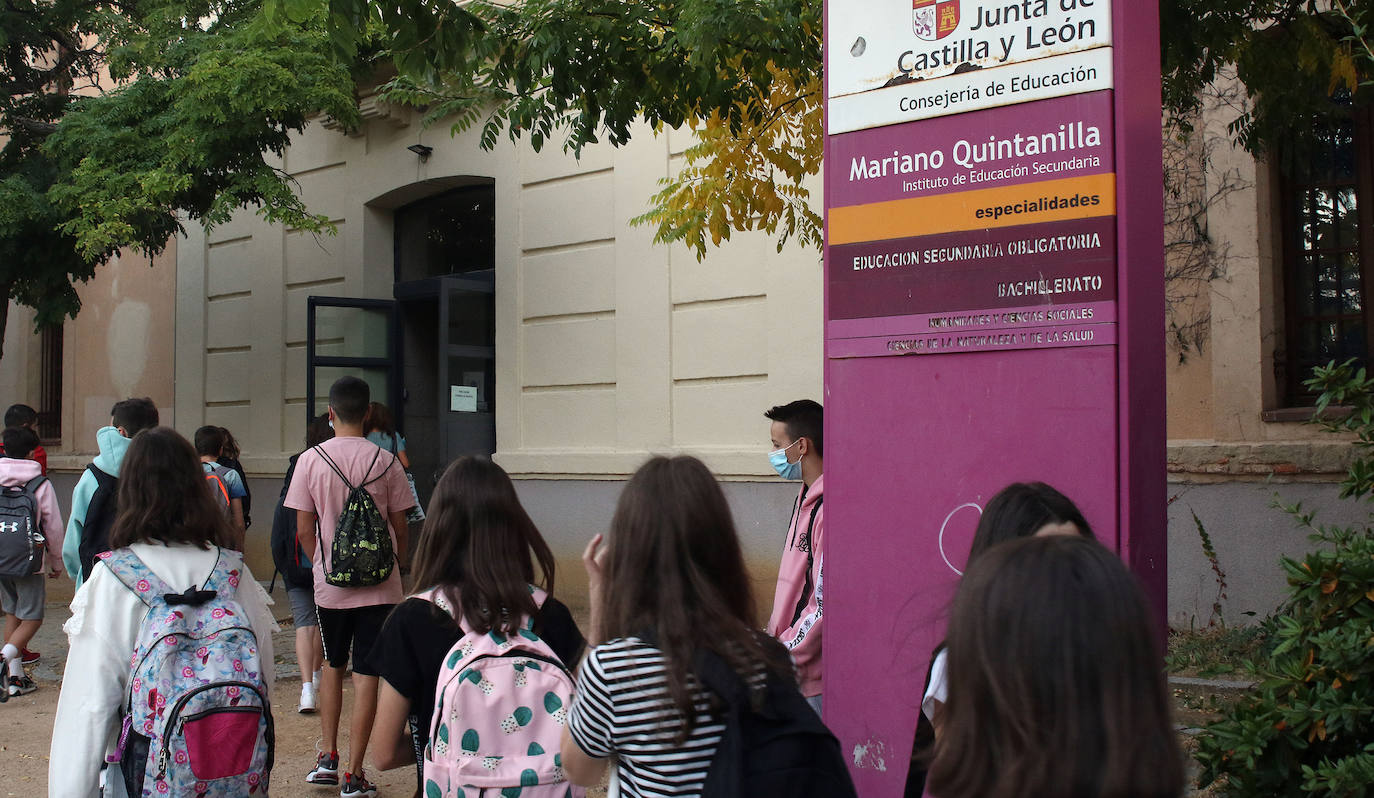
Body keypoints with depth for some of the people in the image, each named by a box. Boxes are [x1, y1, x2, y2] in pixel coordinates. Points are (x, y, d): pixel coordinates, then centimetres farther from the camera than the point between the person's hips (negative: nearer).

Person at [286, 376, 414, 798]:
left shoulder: (310, 460, -4)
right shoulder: (386, 462, -6)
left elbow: (303, 530, -1)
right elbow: (400, 529, -1)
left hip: (329, 584, 1)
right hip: (379, 585, -1)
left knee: (333, 665, 21)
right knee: (366, 674, 2)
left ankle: (328, 758, 23)